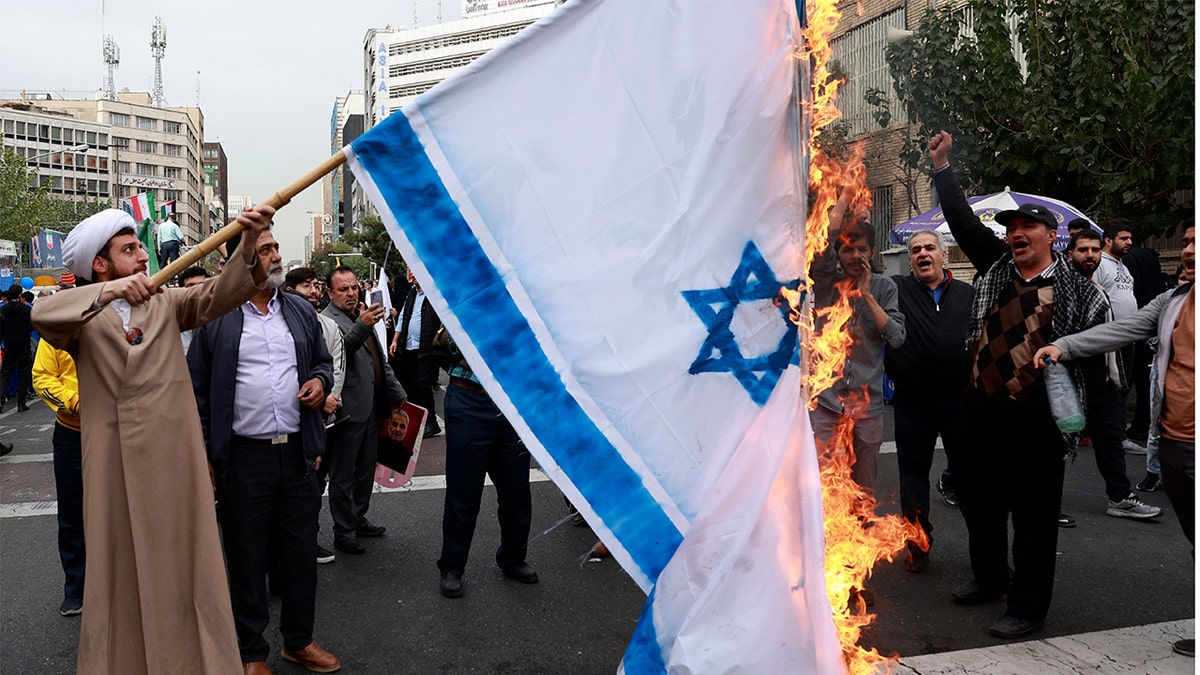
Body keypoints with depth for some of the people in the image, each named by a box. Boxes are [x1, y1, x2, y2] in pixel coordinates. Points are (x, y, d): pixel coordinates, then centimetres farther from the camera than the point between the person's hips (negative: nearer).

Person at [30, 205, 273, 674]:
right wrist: (108, 292, -35)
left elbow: (217, 294, -9)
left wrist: (248, 245, -28)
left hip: (173, 459, 1)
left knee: (183, 562, 8)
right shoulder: (82, 317, 4)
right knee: (119, 568, 10)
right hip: (114, 463, -1)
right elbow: (42, 315, -18)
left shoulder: (167, 302, 9)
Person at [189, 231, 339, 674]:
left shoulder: (300, 311, 10)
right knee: (247, 558, 9)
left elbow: (323, 361, 20)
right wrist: (204, 454, -4)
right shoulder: (216, 316, -3)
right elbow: (198, 388, 0)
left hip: (297, 451, 4)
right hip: (244, 455, -3)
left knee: (302, 550, 13)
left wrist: (321, 380, -3)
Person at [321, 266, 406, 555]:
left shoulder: (362, 315, 15)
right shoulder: (327, 320, -12)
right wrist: (362, 326, -47)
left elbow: (380, 358, 22)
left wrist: (396, 392, 21)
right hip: (349, 410, -9)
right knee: (343, 475, 4)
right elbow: (339, 349, -32)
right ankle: (343, 532, 14)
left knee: (366, 468, 19)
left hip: (371, 407, 9)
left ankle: (358, 519, 34)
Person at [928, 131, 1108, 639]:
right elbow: (963, 221, 9)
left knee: (1034, 513, 4)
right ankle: (990, 578, 39)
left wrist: (1080, 415, -10)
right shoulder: (996, 266, 8)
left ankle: (1028, 607, 17)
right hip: (982, 408, 6)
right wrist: (941, 167, 5)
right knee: (979, 500, 18)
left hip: (1035, 417, -5)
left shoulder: (1074, 289, -4)